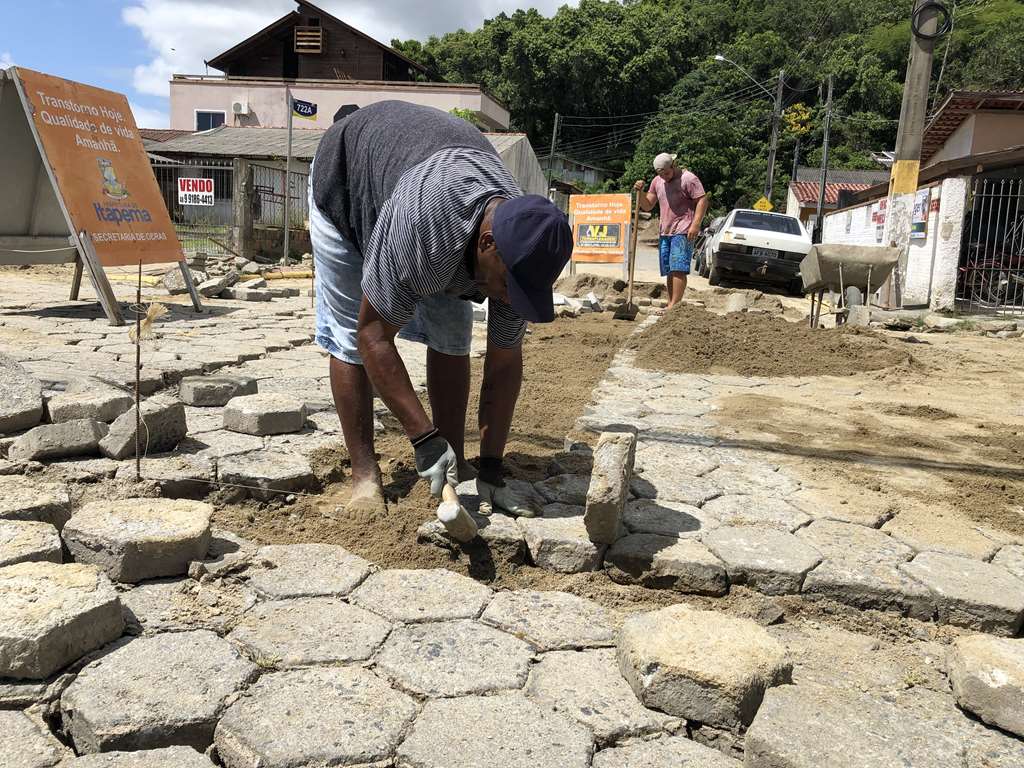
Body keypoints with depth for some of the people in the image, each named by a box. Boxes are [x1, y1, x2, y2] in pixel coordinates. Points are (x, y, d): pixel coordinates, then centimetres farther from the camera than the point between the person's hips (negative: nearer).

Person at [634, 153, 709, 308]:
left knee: (678, 269, -15)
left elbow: (702, 201, -11)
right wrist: (640, 192, 0)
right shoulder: (657, 181, 16)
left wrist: (695, 225, -21)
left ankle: (674, 305, -19)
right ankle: (671, 305, 10)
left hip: (683, 232, -7)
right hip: (665, 233, 7)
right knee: (669, 271, 6)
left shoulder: (689, 178, -5)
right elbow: (647, 206, 19)